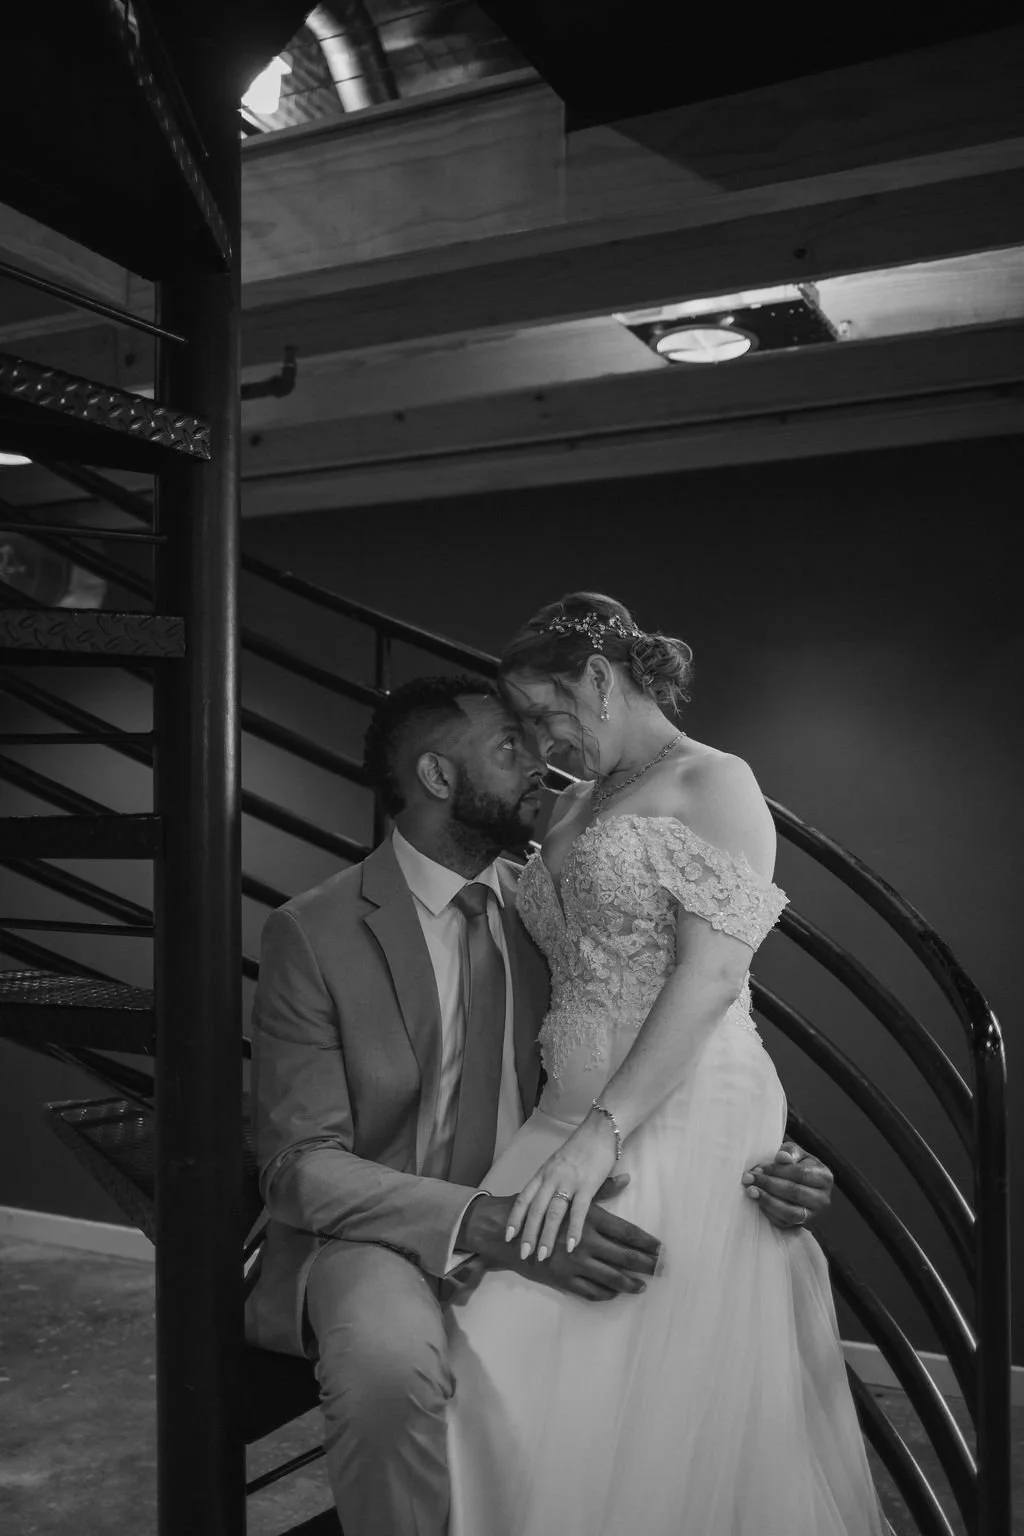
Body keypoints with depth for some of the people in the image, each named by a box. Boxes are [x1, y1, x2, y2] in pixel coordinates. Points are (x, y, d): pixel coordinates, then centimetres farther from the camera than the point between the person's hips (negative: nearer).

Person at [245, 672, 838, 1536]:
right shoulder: (314, 932, -10)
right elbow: (301, 1167, -15)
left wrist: (758, 1164, -15)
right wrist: (487, 1224, -31)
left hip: (542, 1225, 5)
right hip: (380, 1234, -4)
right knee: (392, 1364, -36)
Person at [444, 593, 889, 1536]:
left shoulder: (713, 784, -4)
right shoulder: (577, 809, 19)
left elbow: (712, 975, -15)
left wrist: (604, 1132, -21)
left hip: (686, 1122, -6)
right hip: (575, 1120, 7)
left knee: (659, 1403, -4)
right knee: (497, 1359, -4)